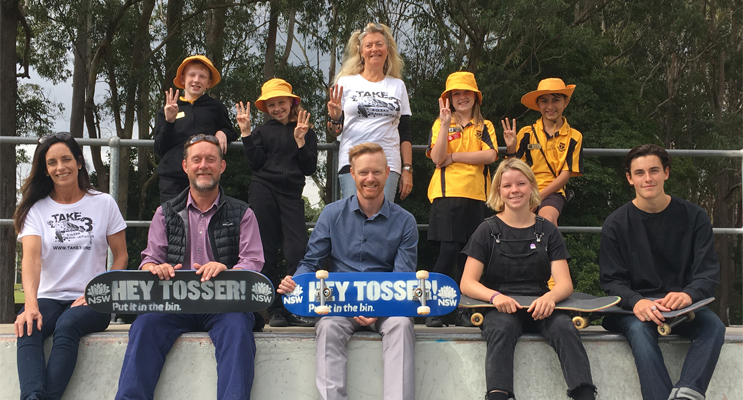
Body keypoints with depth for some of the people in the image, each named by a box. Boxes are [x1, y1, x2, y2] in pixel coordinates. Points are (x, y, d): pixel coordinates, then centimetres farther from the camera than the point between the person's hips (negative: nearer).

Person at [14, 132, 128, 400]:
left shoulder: (104, 204, 7)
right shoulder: (36, 209, 6)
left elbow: (121, 255, 8)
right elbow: (31, 257, -9)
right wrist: (31, 304, -27)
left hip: (91, 301, -1)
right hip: (49, 298, 1)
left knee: (67, 326, -35)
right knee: (28, 330, -33)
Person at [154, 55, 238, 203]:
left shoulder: (215, 107, 12)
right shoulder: (167, 110, 13)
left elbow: (232, 133, 24)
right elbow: (160, 149, 10)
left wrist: (223, 133, 0)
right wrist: (169, 121, -4)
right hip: (172, 178, 1)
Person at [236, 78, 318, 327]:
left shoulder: (306, 132, 12)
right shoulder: (262, 131, 13)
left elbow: (310, 168, 4)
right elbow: (256, 164, 0)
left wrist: (300, 140, -7)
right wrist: (246, 133, -4)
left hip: (292, 194, 0)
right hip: (264, 191, 1)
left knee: (298, 250, -13)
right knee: (267, 252, 0)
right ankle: (275, 310, 6)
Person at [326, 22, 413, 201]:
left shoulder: (398, 86, 16)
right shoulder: (346, 83, 10)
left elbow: (405, 133, 15)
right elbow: (335, 132, 8)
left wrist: (407, 169, 8)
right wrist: (334, 118, -14)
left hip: (388, 165, 1)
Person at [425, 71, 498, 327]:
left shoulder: (484, 126, 13)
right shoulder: (441, 125, 7)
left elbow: (490, 155, -5)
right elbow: (437, 158, -8)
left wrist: (453, 156, -6)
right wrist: (445, 124, -15)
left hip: (475, 195, 3)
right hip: (447, 193, -3)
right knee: (449, 251, -11)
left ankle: (463, 310, 13)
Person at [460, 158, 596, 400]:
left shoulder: (547, 231, 12)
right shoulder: (488, 230, 8)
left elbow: (565, 284, 3)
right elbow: (467, 283, 0)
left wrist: (549, 297, -22)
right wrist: (494, 296, -22)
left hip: (538, 310, 2)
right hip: (499, 310, -2)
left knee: (564, 327, -30)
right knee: (502, 328, -36)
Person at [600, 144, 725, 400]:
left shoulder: (693, 217, 5)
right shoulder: (616, 225, 3)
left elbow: (709, 272, -2)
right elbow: (612, 280, -1)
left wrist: (688, 294, -26)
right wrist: (636, 302, -25)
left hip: (683, 307, 1)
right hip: (632, 308, -1)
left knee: (713, 326, -30)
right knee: (639, 328, -35)